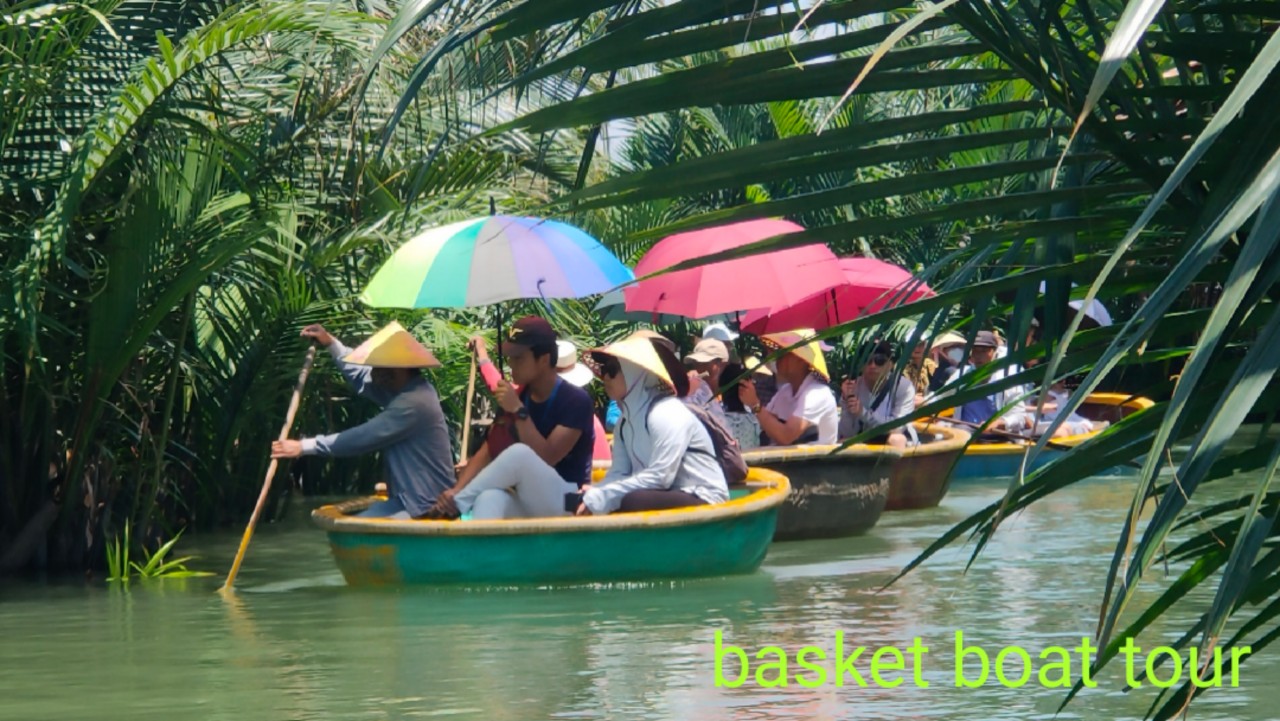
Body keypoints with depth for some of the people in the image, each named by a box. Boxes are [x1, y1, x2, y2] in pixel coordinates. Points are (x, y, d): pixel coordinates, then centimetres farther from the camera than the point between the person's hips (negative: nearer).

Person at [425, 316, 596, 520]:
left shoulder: (575, 401, -9)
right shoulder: (516, 397, 9)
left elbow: (547, 459, -20)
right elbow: (487, 453, 2)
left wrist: (519, 411, -24)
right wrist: (454, 492, -15)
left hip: (566, 504, -5)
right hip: (526, 504, 5)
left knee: (519, 454, -34)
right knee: (489, 498, -34)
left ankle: (456, 505, -17)